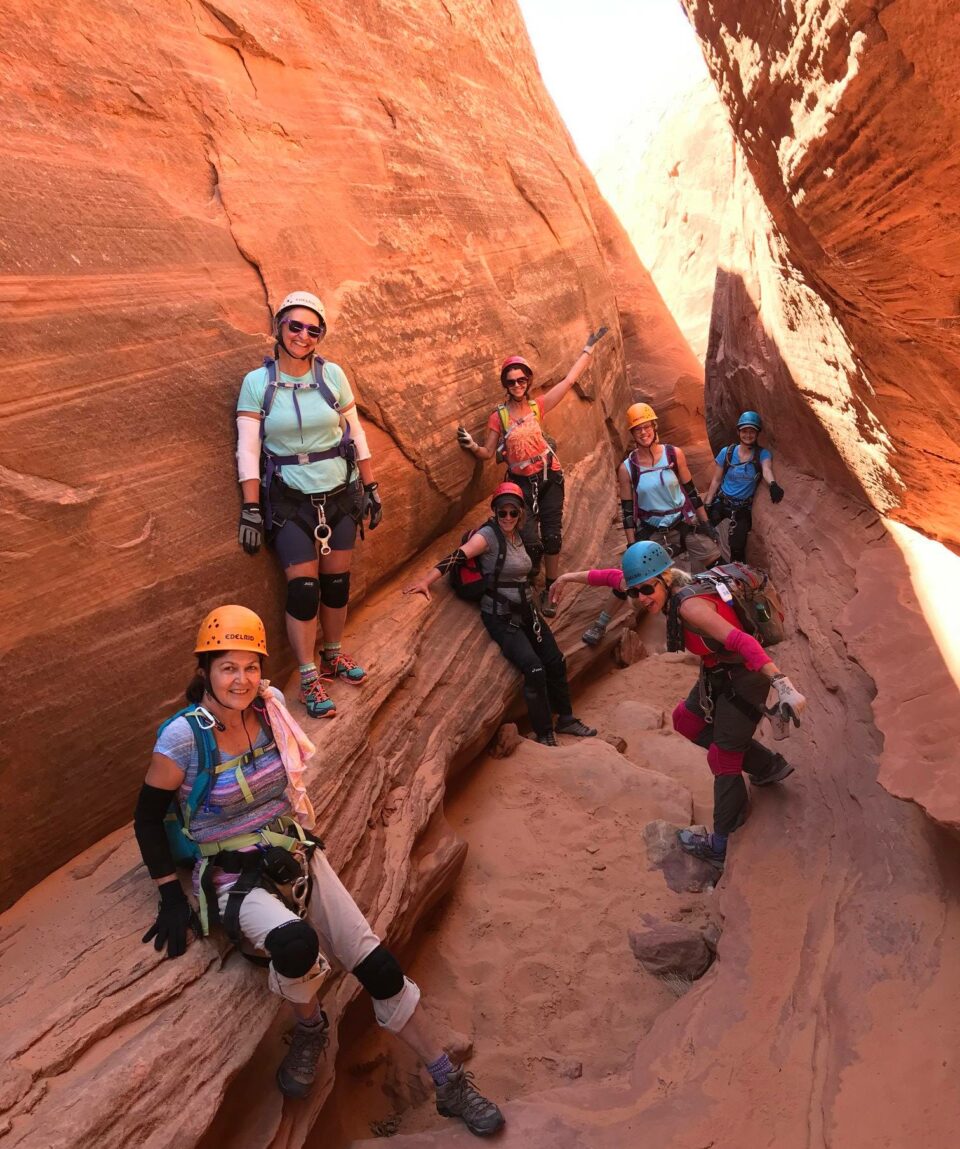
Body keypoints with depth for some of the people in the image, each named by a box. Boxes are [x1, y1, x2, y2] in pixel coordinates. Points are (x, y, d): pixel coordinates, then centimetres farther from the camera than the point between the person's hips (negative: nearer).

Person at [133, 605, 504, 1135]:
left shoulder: (270, 707, -6)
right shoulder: (183, 737, -18)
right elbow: (147, 820, -7)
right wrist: (172, 900, -8)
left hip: (296, 857, 4)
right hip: (233, 879, -4)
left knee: (378, 966, -4)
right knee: (296, 942, -35)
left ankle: (451, 1085, 14)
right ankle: (310, 1026, 1)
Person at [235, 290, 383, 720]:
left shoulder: (332, 374, -1)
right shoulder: (257, 382, -6)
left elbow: (357, 435, 5)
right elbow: (247, 449, -7)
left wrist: (371, 489, 6)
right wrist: (251, 510, -11)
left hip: (340, 494, 3)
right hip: (290, 502, -2)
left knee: (337, 579, 9)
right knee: (303, 586, -5)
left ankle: (333, 656, 31)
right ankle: (309, 680, 8)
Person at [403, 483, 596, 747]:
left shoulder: (519, 534, 5)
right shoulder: (488, 535, -17)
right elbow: (457, 557, -29)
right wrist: (425, 581, -39)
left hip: (526, 611, 8)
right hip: (500, 617, -8)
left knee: (556, 663, 11)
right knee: (534, 669, -18)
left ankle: (565, 719, 31)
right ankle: (544, 735, -2)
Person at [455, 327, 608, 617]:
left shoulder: (538, 406, 0)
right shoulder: (498, 416, -2)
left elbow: (569, 379, 3)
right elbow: (487, 453, 1)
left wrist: (589, 347, 6)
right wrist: (471, 445, -20)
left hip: (549, 477, 1)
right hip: (521, 482, -1)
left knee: (552, 537, 1)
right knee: (530, 540, -13)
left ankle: (549, 590, 18)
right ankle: (533, 566, 24)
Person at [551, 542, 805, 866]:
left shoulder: (690, 606, -32)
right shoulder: (670, 582, -6)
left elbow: (742, 641, -41)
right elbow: (617, 577, 8)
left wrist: (783, 685, -49)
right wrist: (571, 576, 16)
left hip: (743, 678, -9)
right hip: (716, 673, 9)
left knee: (722, 759, 1)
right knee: (686, 721, 22)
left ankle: (722, 847, 18)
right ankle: (768, 766, 32)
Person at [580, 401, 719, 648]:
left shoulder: (674, 454, -8)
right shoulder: (627, 468, -10)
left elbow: (691, 491, 2)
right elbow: (627, 511, -5)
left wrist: (706, 523, 5)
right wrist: (632, 547, -7)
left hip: (685, 525, 2)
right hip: (652, 533, -1)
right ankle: (600, 624, 11)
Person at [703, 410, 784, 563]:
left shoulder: (762, 454, -8)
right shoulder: (727, 452, -5)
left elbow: (767, 469, -30)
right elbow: (716, 480, 1)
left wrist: (773, 484, -52)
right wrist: (707, 504, -4)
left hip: (743, 508, -1)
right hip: (721, 502, 1)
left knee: (737, 547, -3)